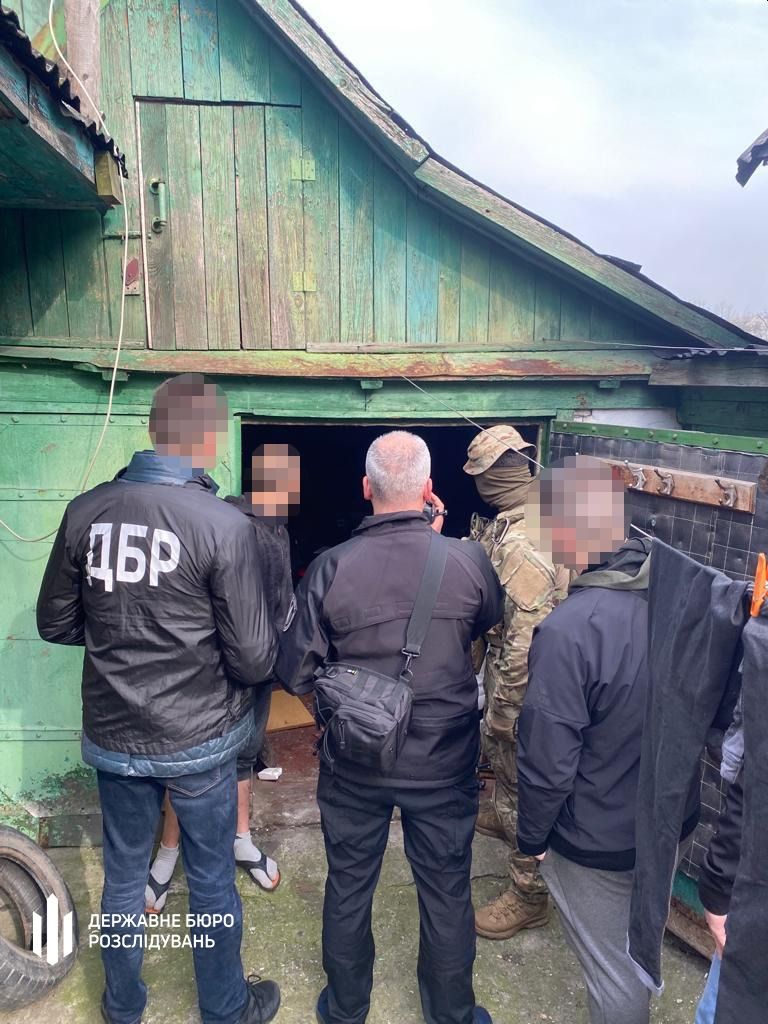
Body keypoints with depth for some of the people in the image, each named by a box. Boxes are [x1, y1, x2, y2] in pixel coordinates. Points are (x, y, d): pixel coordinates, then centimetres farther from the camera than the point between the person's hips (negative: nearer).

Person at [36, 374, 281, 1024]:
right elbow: (254, 659, -18)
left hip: (113, 736, 4)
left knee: (123, 876, 23)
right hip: (199, 741, -3)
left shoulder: (85, 511, -8)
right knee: (212, 880, 18)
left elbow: (54, 623, 4)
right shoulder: (224, 525, -21)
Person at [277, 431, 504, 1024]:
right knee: (447, 894, 20)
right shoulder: (467, 561, -17)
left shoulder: (330, 569, -18)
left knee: (348, 889, 22)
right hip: (445, 767, 0)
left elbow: (295, 676, -11)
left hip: (354, 765, 1)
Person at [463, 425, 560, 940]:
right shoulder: (504, 526, -1)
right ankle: (500, 815, 58)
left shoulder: (522, 545, -31)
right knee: (496, 748, 31)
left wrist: (504, 707, -22)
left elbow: (526, 638, -29)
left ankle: (530, 894, 25)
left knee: (518, 777, 6)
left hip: (517, 678, -10)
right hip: (501, 663, 10)